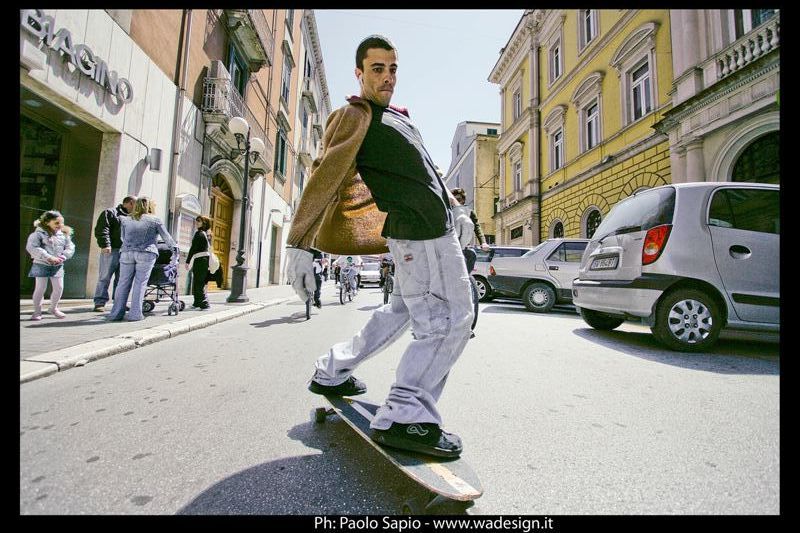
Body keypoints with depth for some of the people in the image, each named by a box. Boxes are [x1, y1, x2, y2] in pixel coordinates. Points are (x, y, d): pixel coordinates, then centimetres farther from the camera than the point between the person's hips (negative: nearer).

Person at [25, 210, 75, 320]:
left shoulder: (64, 235, 7)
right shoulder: (38, 234, -6)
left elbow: (70, 248, 6)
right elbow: (32, 247, -17)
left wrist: (62, 257, -12)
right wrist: (49, 257, -24)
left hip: (58, 266, 4)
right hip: (41, 265, -4)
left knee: (59, 288, 5)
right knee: (40, 288, 0)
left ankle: (53, 308, 27)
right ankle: (37, 311, 16)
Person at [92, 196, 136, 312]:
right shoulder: (110, 213, 3)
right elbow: (102, 229, -9)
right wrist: (105, 244, -20)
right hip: (111, 250, -6)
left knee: (121, 279, 7)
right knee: (104, 277, -3)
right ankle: (100, 302, 1)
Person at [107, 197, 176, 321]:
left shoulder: (126, 220, 17)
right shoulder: (155, 220, 7)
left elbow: (123, 237, 24)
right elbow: (166, 237, 13)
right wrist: (174, 247, 28)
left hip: (126, 253, 3)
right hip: (146, 253, -3)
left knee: (123, 283, 5)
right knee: (140, 283, -3)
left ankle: (116, 313, 5)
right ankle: (135, 314, -4)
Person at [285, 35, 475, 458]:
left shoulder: (398, 118, 28)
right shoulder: (356, 116, -1)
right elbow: (324, 179, -12)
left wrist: (452, 209, 28)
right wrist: (298, 244, -20)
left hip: (425, 231, 10)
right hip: (424, 232, -10)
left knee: (402, 311, 17)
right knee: (448, 322, -9)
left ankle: (332, 373, 27)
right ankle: (405, 418, -5)